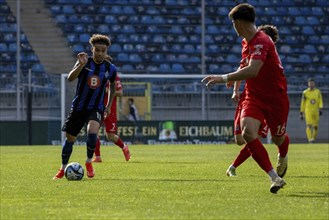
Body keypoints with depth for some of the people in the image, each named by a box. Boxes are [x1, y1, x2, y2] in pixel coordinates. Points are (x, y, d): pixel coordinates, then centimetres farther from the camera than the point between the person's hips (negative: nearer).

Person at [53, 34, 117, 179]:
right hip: (78, 106, 1)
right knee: (70, 139, 8)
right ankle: (63, 168, 30)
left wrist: (109, 105, 15)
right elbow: (70, 78, -26)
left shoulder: (110, 69, -3)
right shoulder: (84, 63, -10)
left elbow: (113, 85, 18)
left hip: (96, 108, -1)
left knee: (92, 132, -28)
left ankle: (89, 162, -3)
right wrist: (81, 65, -41)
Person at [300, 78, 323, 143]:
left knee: (315, 126, 6)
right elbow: (303, 103, 7)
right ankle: (310, 139, -25)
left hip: (316, 111, 3)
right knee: (309, 125, -18)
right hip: (308, 111, -3)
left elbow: (320, 101, 2)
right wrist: (301, 113, 7)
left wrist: (320, 109, -15)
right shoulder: (305, 92, 2)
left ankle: (313, 138, 23)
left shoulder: (318, 92, 7)